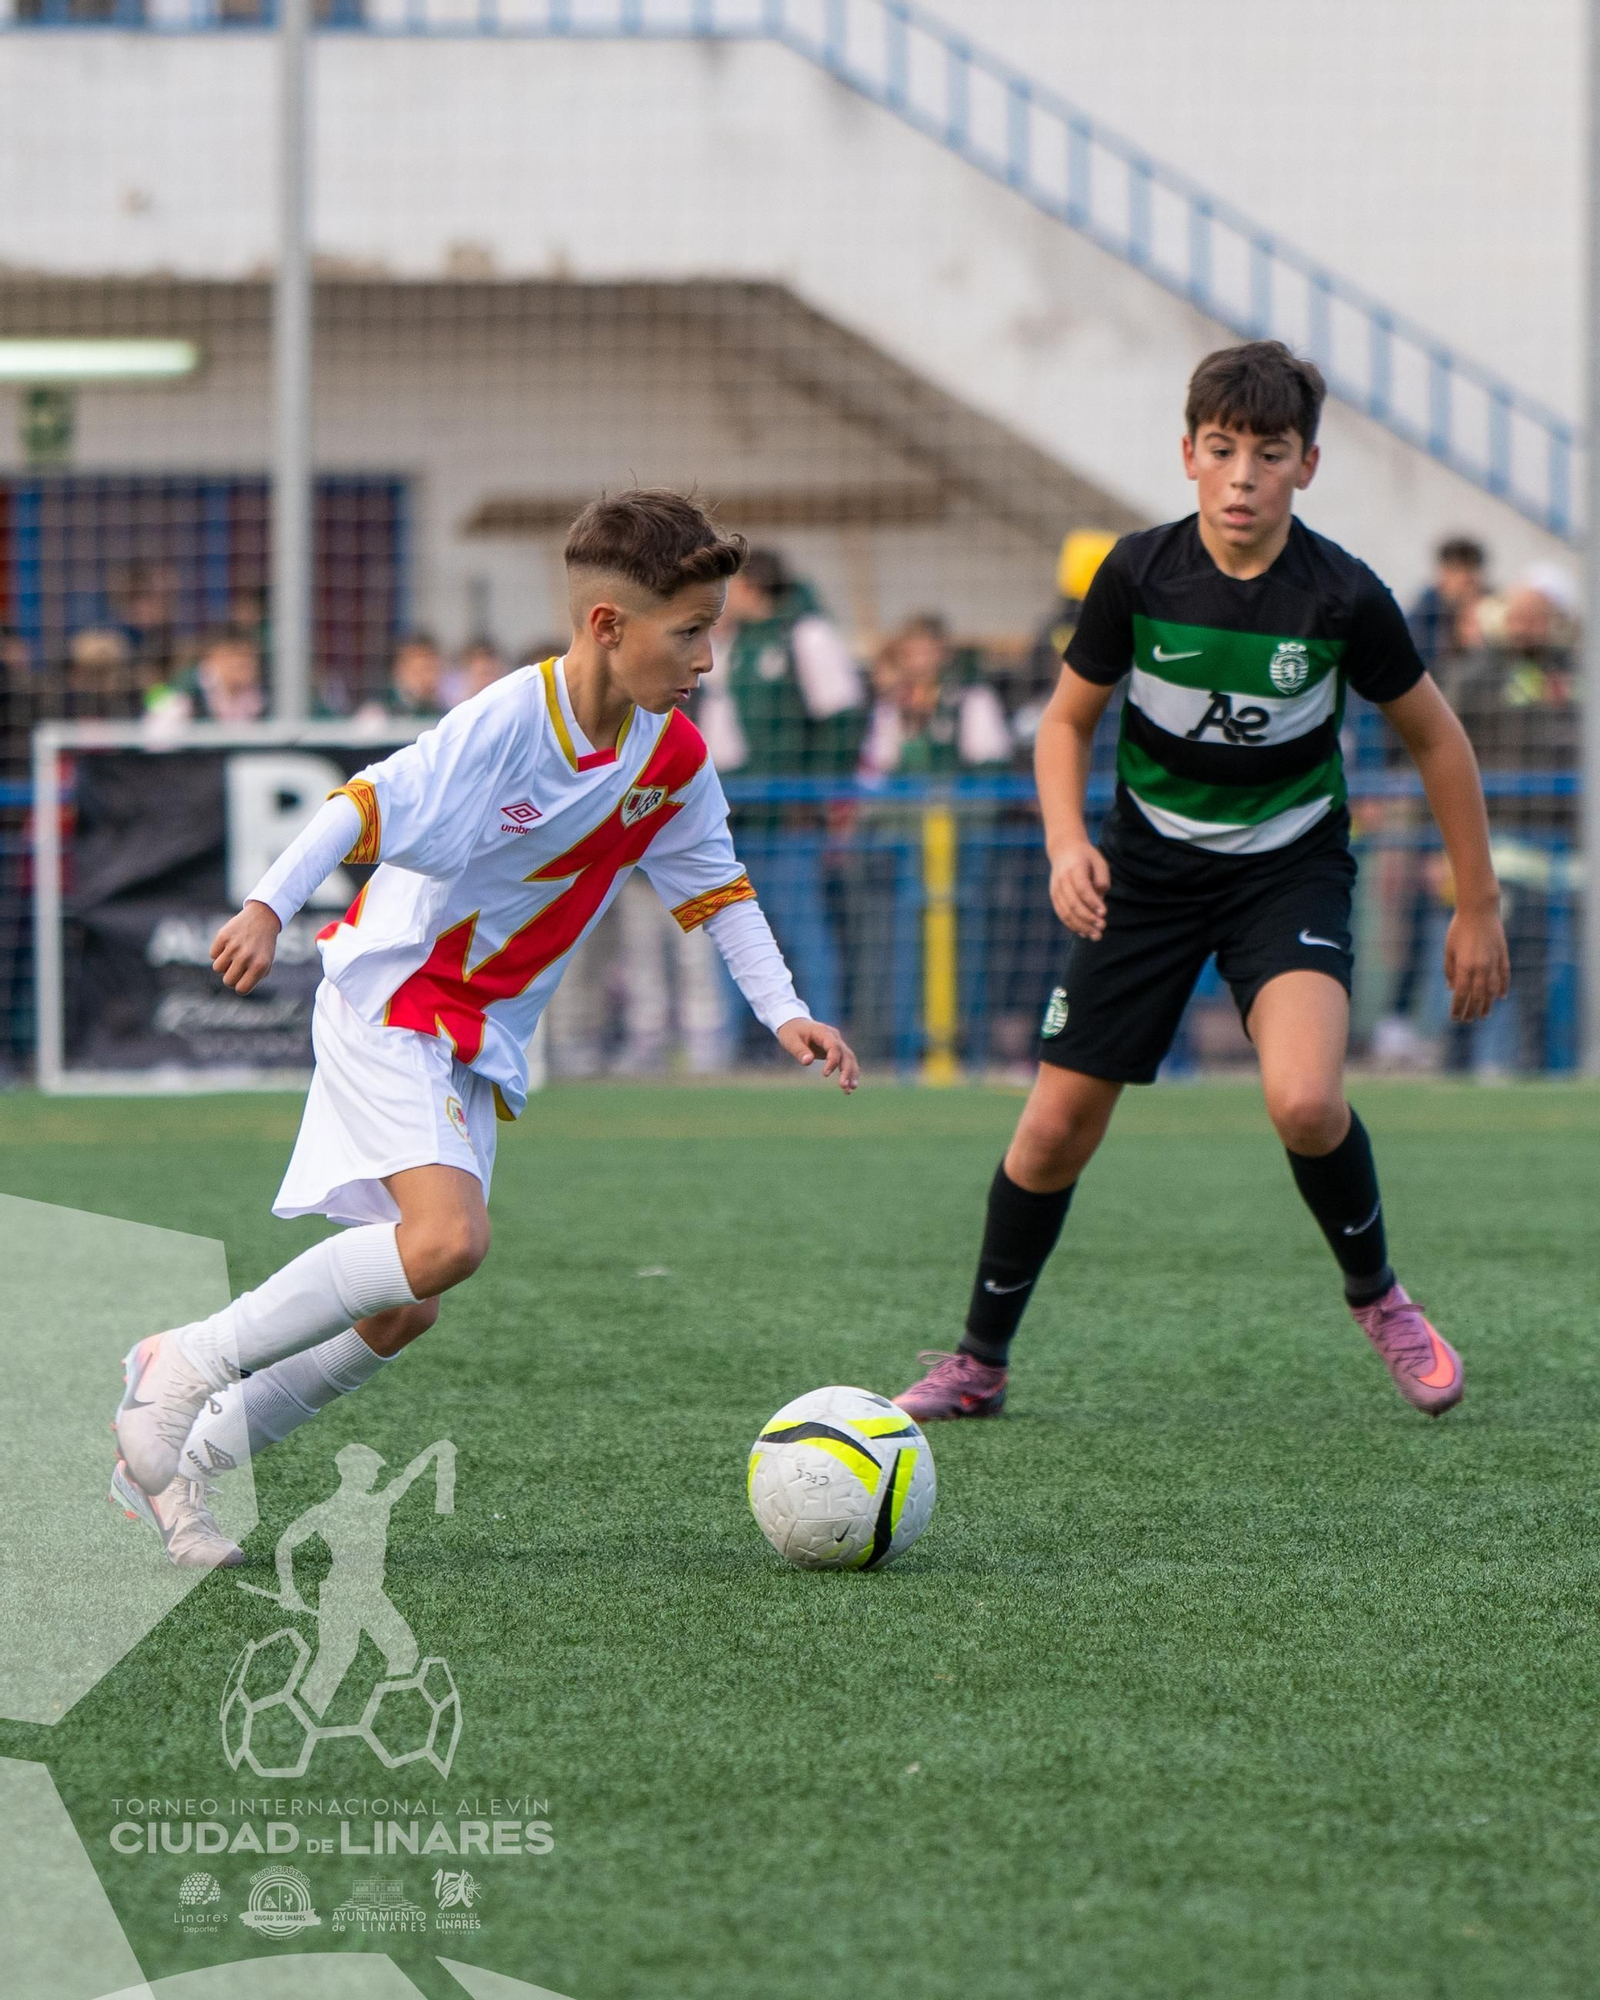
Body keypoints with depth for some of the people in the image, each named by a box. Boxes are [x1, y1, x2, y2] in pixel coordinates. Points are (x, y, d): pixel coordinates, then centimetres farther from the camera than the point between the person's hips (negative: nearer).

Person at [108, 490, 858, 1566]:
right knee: (449, 1236, -27)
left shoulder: (676, 759, 2)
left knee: (403, 1310, 3)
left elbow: (717, 889, 14)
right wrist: (269, 905, -35)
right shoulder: (509, 720, -21)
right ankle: (190, 1363, -14)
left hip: (482, 1039, 8)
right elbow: (369, 804, -24)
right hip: (389, 996, -8)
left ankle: (180, 1456, 16)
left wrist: (785, 1013, 6)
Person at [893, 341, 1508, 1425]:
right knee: (1058, 1126, -1)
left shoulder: (1341, 595, -17)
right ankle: (980, 1360, 20)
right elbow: (1069, 719, 2)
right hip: (1150, 864, 2)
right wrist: (1068, 842, -16)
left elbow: (1437, 738, -2)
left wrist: (1479, 906, 2)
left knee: (1305, 1102, -27)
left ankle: (1377, 1295, 2)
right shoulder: (1141, 572, -13)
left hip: (1290, 866, -2)